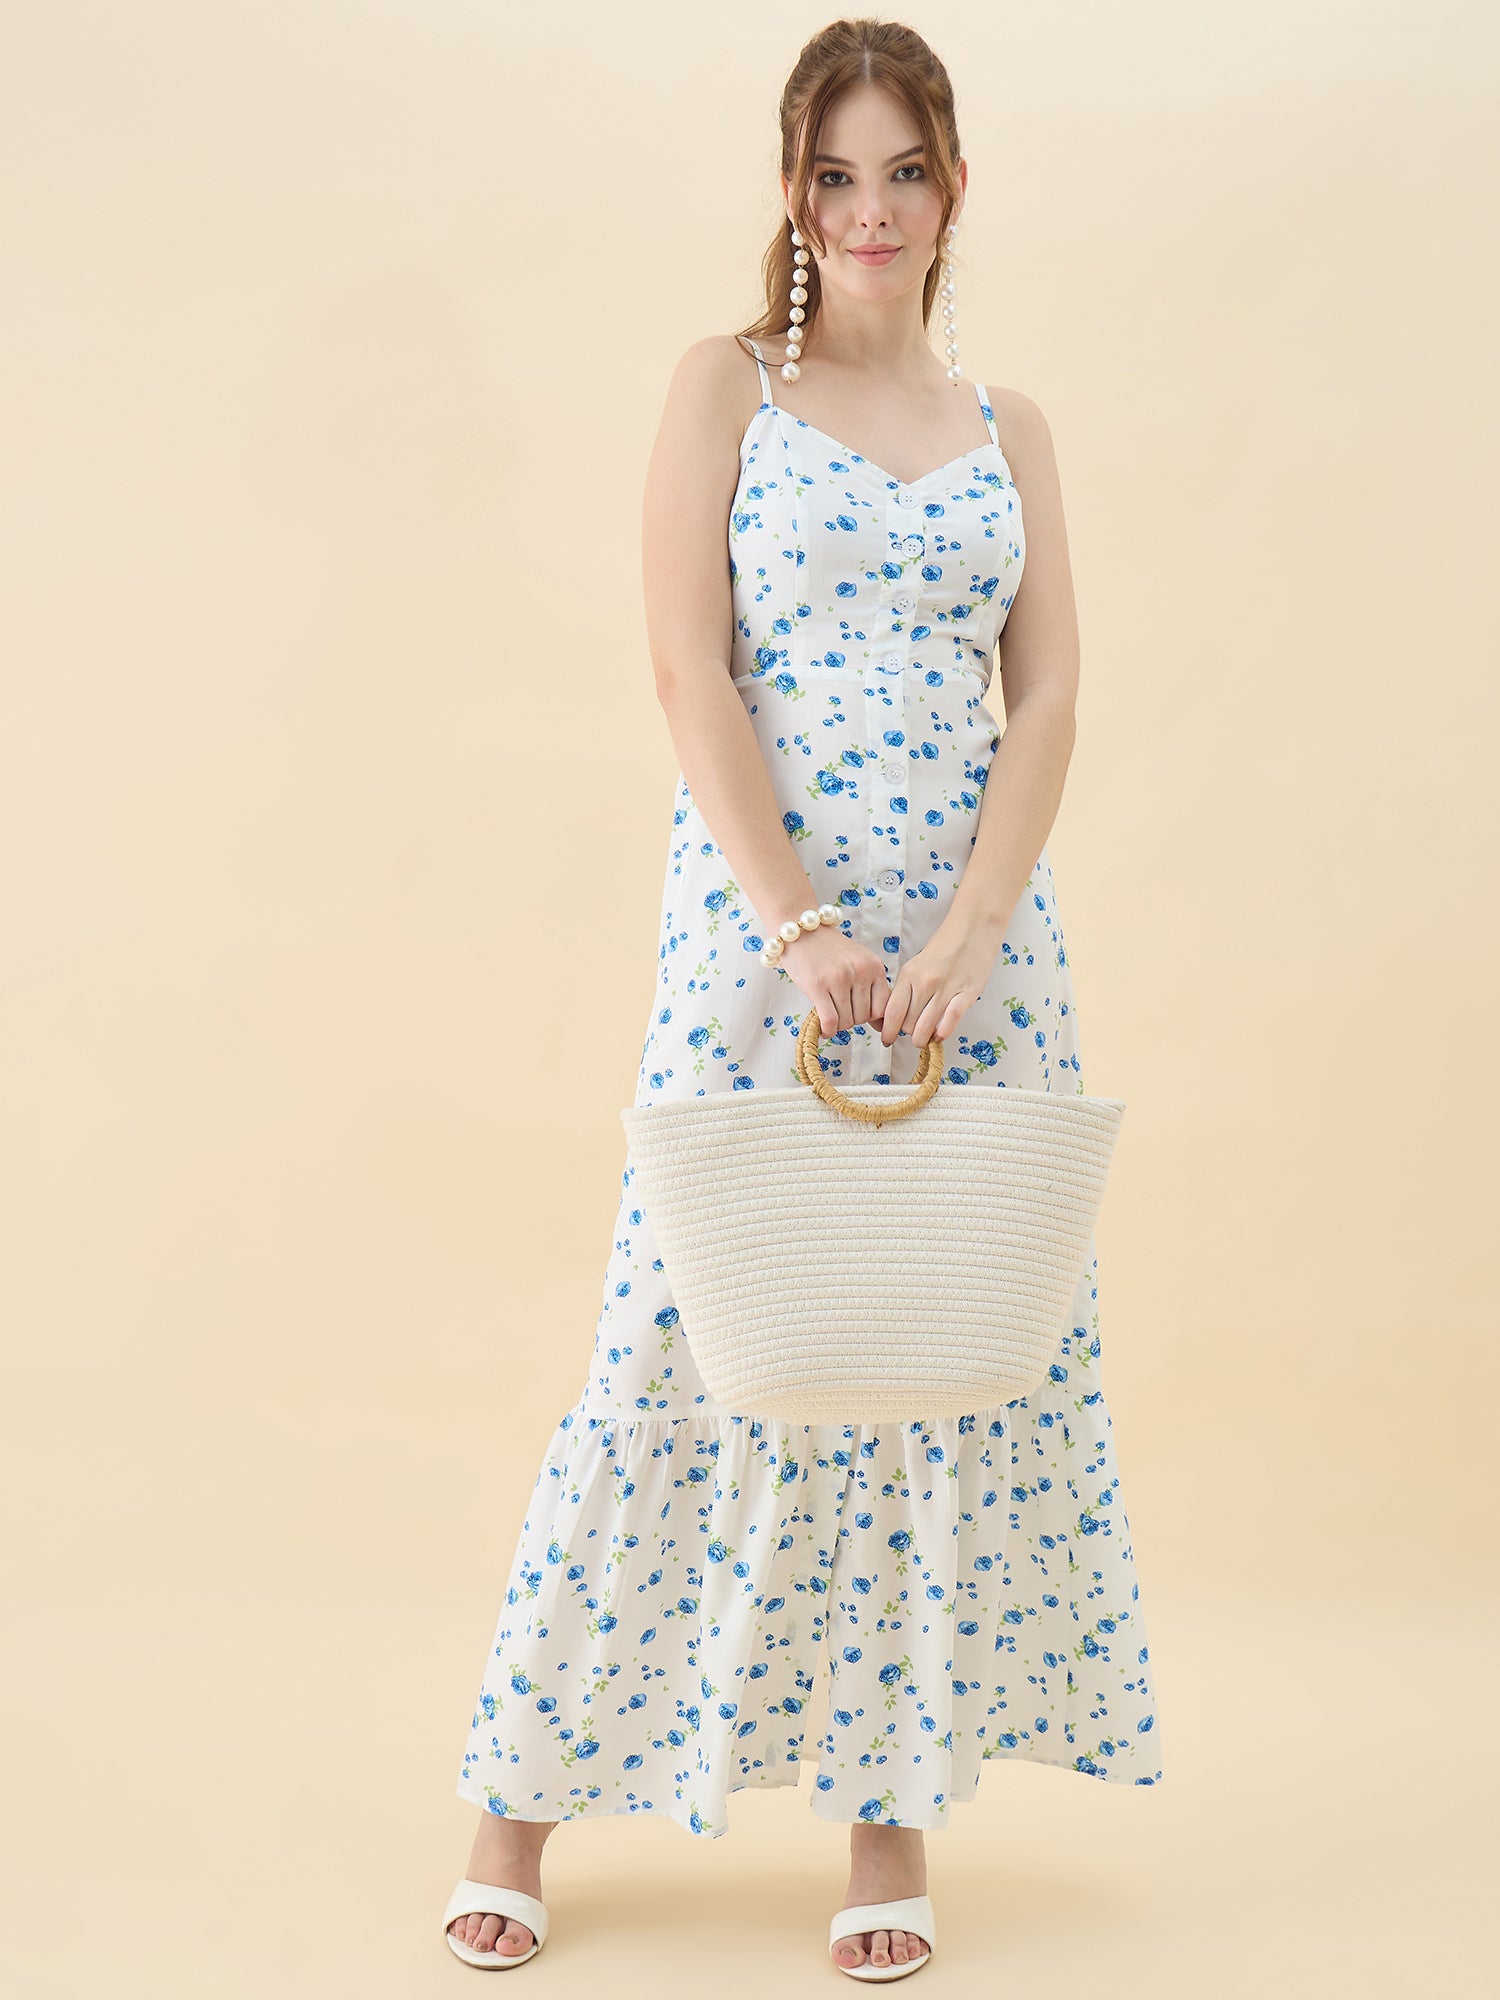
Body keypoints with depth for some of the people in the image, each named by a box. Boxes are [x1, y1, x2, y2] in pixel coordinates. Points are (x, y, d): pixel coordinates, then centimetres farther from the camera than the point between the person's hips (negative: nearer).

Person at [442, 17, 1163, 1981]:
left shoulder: (1011, 429, 13)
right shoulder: (727, 386, 4)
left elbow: (1048, 699, 4)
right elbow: (690, 666, -6)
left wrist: (964, 938, -11)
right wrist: (803, 925, -16)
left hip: (974, 926, 3)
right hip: (756, 915, -3)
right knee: (700, 1336, -2)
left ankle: (897, 1809, 15)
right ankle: (522, 1798, 11)